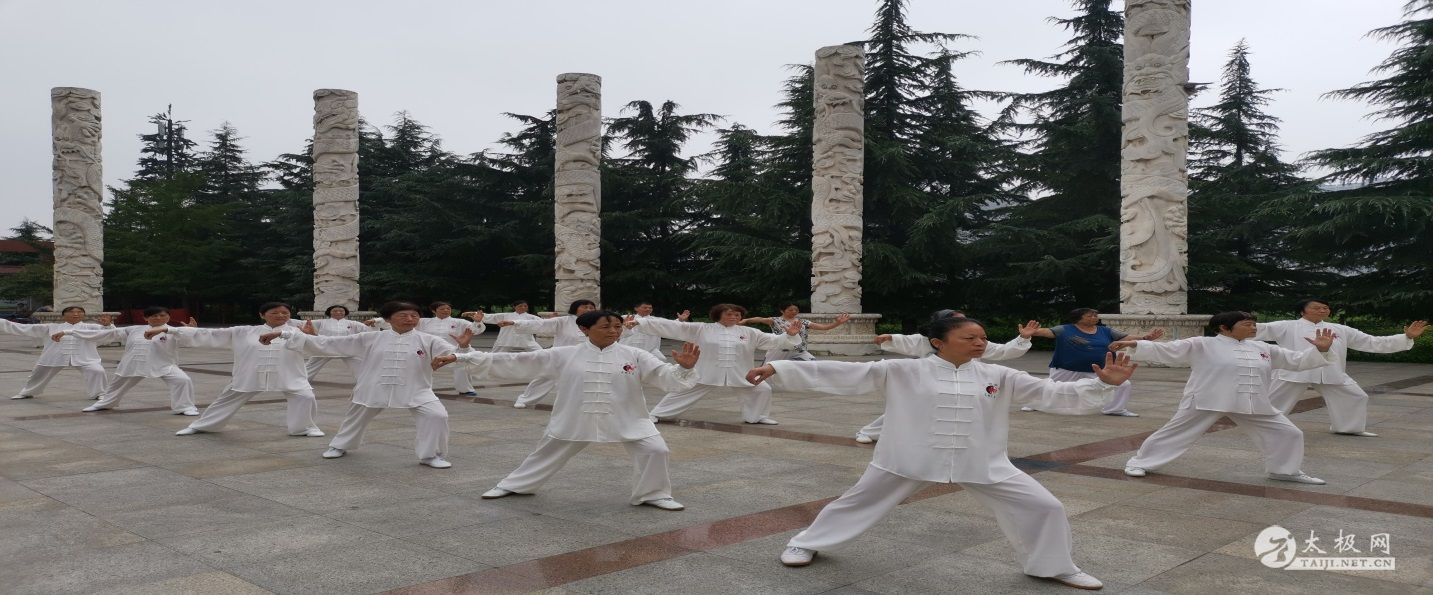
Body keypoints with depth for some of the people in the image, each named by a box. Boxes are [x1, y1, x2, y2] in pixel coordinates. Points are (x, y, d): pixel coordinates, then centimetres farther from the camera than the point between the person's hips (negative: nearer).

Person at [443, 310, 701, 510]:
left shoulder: (634, 355, -8)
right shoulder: (564, 355, -6)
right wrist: (463, 357, -7)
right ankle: (513, 486, 40)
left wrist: (685, 367, -36)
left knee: (654, 450, -11)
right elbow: (515, 362, -5)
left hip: (626, 419, 0)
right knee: (547, 452, 16)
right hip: (575, 419, 1)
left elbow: (666, 377, -12)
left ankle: (653, 494, 13)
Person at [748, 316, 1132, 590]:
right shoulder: (902, 371, -8)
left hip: (981, 463, 2)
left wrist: (1104, 384, -12)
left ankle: (1054, 566, 29)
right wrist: (777, 369, -15)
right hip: (910, 459, -2)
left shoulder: (1000, 377, 0)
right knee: (859, 502, 12)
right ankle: (806, 543, 37)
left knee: (1042, 507, 1)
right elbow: (842, 374, -10)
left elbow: (1055, 395, 2)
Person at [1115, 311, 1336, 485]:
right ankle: (1139, 462, 14)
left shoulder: (1263, 349, 11)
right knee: (1175, 433, 0)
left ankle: (1285, 470, 29)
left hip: (1253, 404, 5)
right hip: (1207, 402, -5)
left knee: (1287, 433, 7)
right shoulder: (1201, 345, -6)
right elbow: (1164, 351, -10)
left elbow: (1297, 360, 17)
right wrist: (1134, 345, -22)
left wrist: (1320, 350, 1)